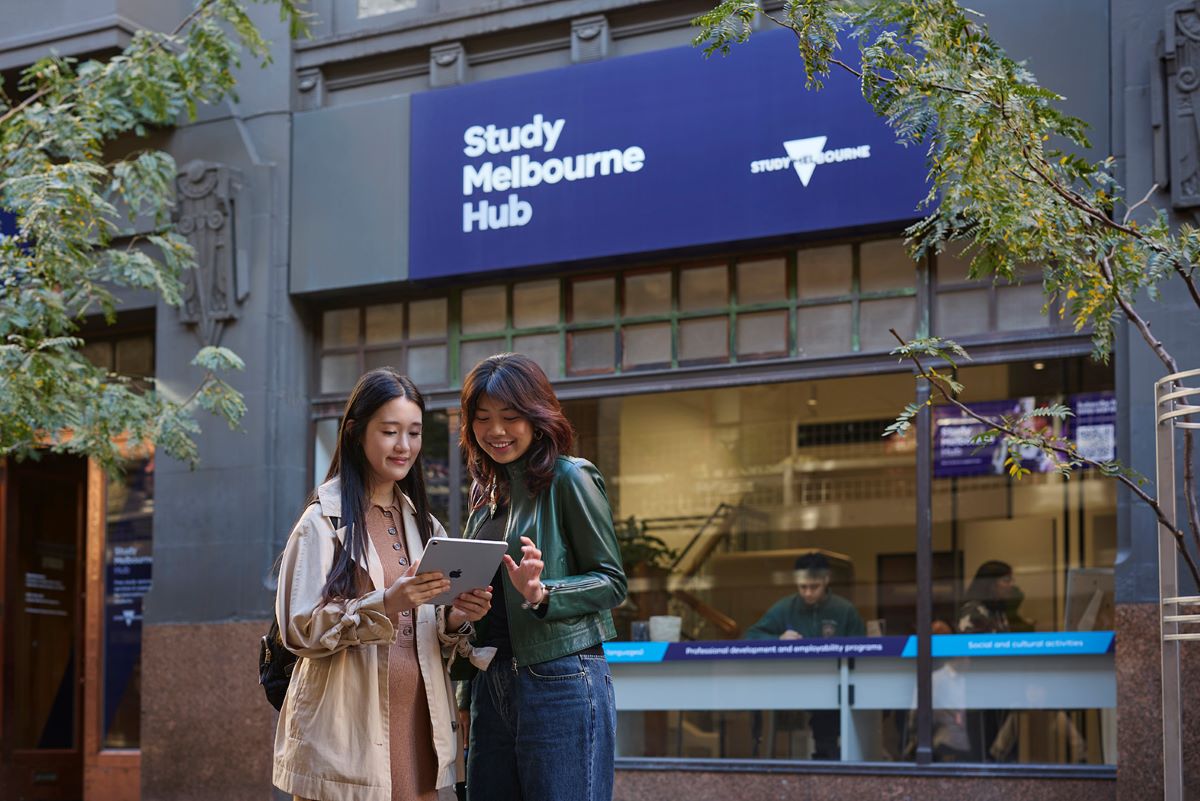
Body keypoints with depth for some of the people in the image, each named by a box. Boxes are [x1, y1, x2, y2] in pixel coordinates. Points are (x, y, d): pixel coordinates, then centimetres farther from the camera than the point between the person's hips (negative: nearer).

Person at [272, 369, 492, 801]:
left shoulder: (424, 524, 14)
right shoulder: (324, 521, -5)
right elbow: (299, 628, -13)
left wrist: (456, 618, -5)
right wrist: (385, 605, -25)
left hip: (416, 722, 6)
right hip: (349, 731, -5)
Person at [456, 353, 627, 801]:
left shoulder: (569, 479, -5)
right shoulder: (486, 493, 17)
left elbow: (612, 582, -8)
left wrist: (542, 594, -22)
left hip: (560, 680, -7)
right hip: (491, 686, 7)